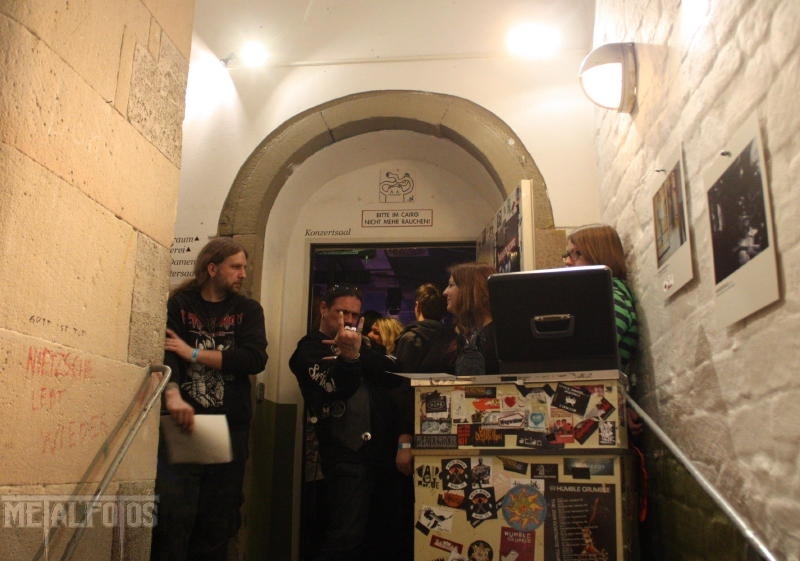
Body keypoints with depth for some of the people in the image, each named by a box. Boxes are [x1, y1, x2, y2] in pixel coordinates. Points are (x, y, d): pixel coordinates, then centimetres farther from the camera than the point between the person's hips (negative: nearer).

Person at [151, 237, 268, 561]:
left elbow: (255, 359, -8)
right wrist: (173, 396, -33)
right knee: (173, 516, -6)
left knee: (218, 520, 11)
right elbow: (165, 353, -14)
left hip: (230, 428, 3)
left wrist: (195, 353, -11)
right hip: (183, 424, -2)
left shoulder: (248, 310, 8)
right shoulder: (178, 305, 2)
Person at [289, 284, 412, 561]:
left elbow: (396, 375, 3)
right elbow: (338, 388, -14)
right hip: (347, 455, -6)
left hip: (385, 450, 7)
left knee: (385, 533, 11)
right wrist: (349, 356, -32)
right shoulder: (309, 351, 2)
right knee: (346, 538, -13)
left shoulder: (362, 345, 21)